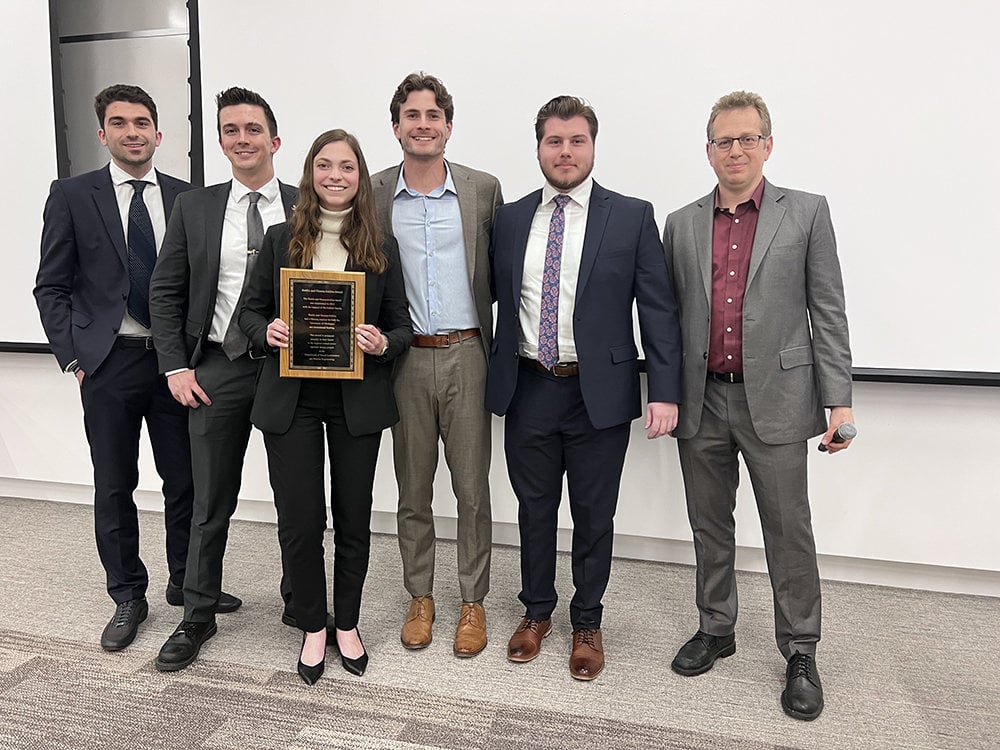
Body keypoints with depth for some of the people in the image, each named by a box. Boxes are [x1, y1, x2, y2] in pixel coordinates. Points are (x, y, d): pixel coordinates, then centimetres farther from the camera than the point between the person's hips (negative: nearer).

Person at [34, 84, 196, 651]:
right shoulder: (72, 196, 2)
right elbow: (52, 288, 3)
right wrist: (74, 356, -4)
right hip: (108, 363, -1)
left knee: (186, 481, 9)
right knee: (114, 488, 8)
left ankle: (187, 580, 30)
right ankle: (128, 598, 25)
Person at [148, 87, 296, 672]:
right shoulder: (195, 208, 5)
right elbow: (166, 293, 6)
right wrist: (176, 366, -2)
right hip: (216, 369, 1)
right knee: (212, 503, 10)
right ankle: (199, 617, 27)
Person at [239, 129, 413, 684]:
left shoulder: (382, 248, 4)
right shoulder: (281, 240, 4)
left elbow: (402, 325, 5)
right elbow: (250, 310, 9)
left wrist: (384, 344, -17)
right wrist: (267, 332, -13)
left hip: (358, 400, 0)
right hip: (291, 399, 0)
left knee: (354, 518, 10)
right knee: (299, 521, 3)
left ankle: (347, 624, 31)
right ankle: (313, 627, 26)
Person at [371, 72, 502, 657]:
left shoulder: (484, 190, 2)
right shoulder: (374, 194, 4)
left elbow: (501, 277, 5)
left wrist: (500, 350, 0)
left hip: (466, 355, -1)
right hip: (405, 360, 1)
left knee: (473, 488, 6)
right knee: (413, 488, 12)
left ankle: (474, 602, 23)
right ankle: (421, 597, 29)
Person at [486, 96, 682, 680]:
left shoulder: (632, 217, -2)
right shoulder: (510, 219, 6)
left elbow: (659, 308, -5)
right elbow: (499, 302, 9)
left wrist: (665, 391, -12)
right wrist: (494, 379, 6)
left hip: (599, 393, -2)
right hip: (528, 390, 3)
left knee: (594, 516, 10)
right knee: (535, 509, 15)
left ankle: (587, 623, 32)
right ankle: (537, 612, 37)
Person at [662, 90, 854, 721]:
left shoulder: (807, 213, 2)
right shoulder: (682, 224, 9)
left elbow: (828, 312, 0)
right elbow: (669, 315, 10)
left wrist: (839, 401, -6)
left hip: (775, 400, -2)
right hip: (702, 402, 3)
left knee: (789, 531, 6)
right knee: (711, 527, 14)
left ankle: (800, 652, 23)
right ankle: (715, 630, 32)